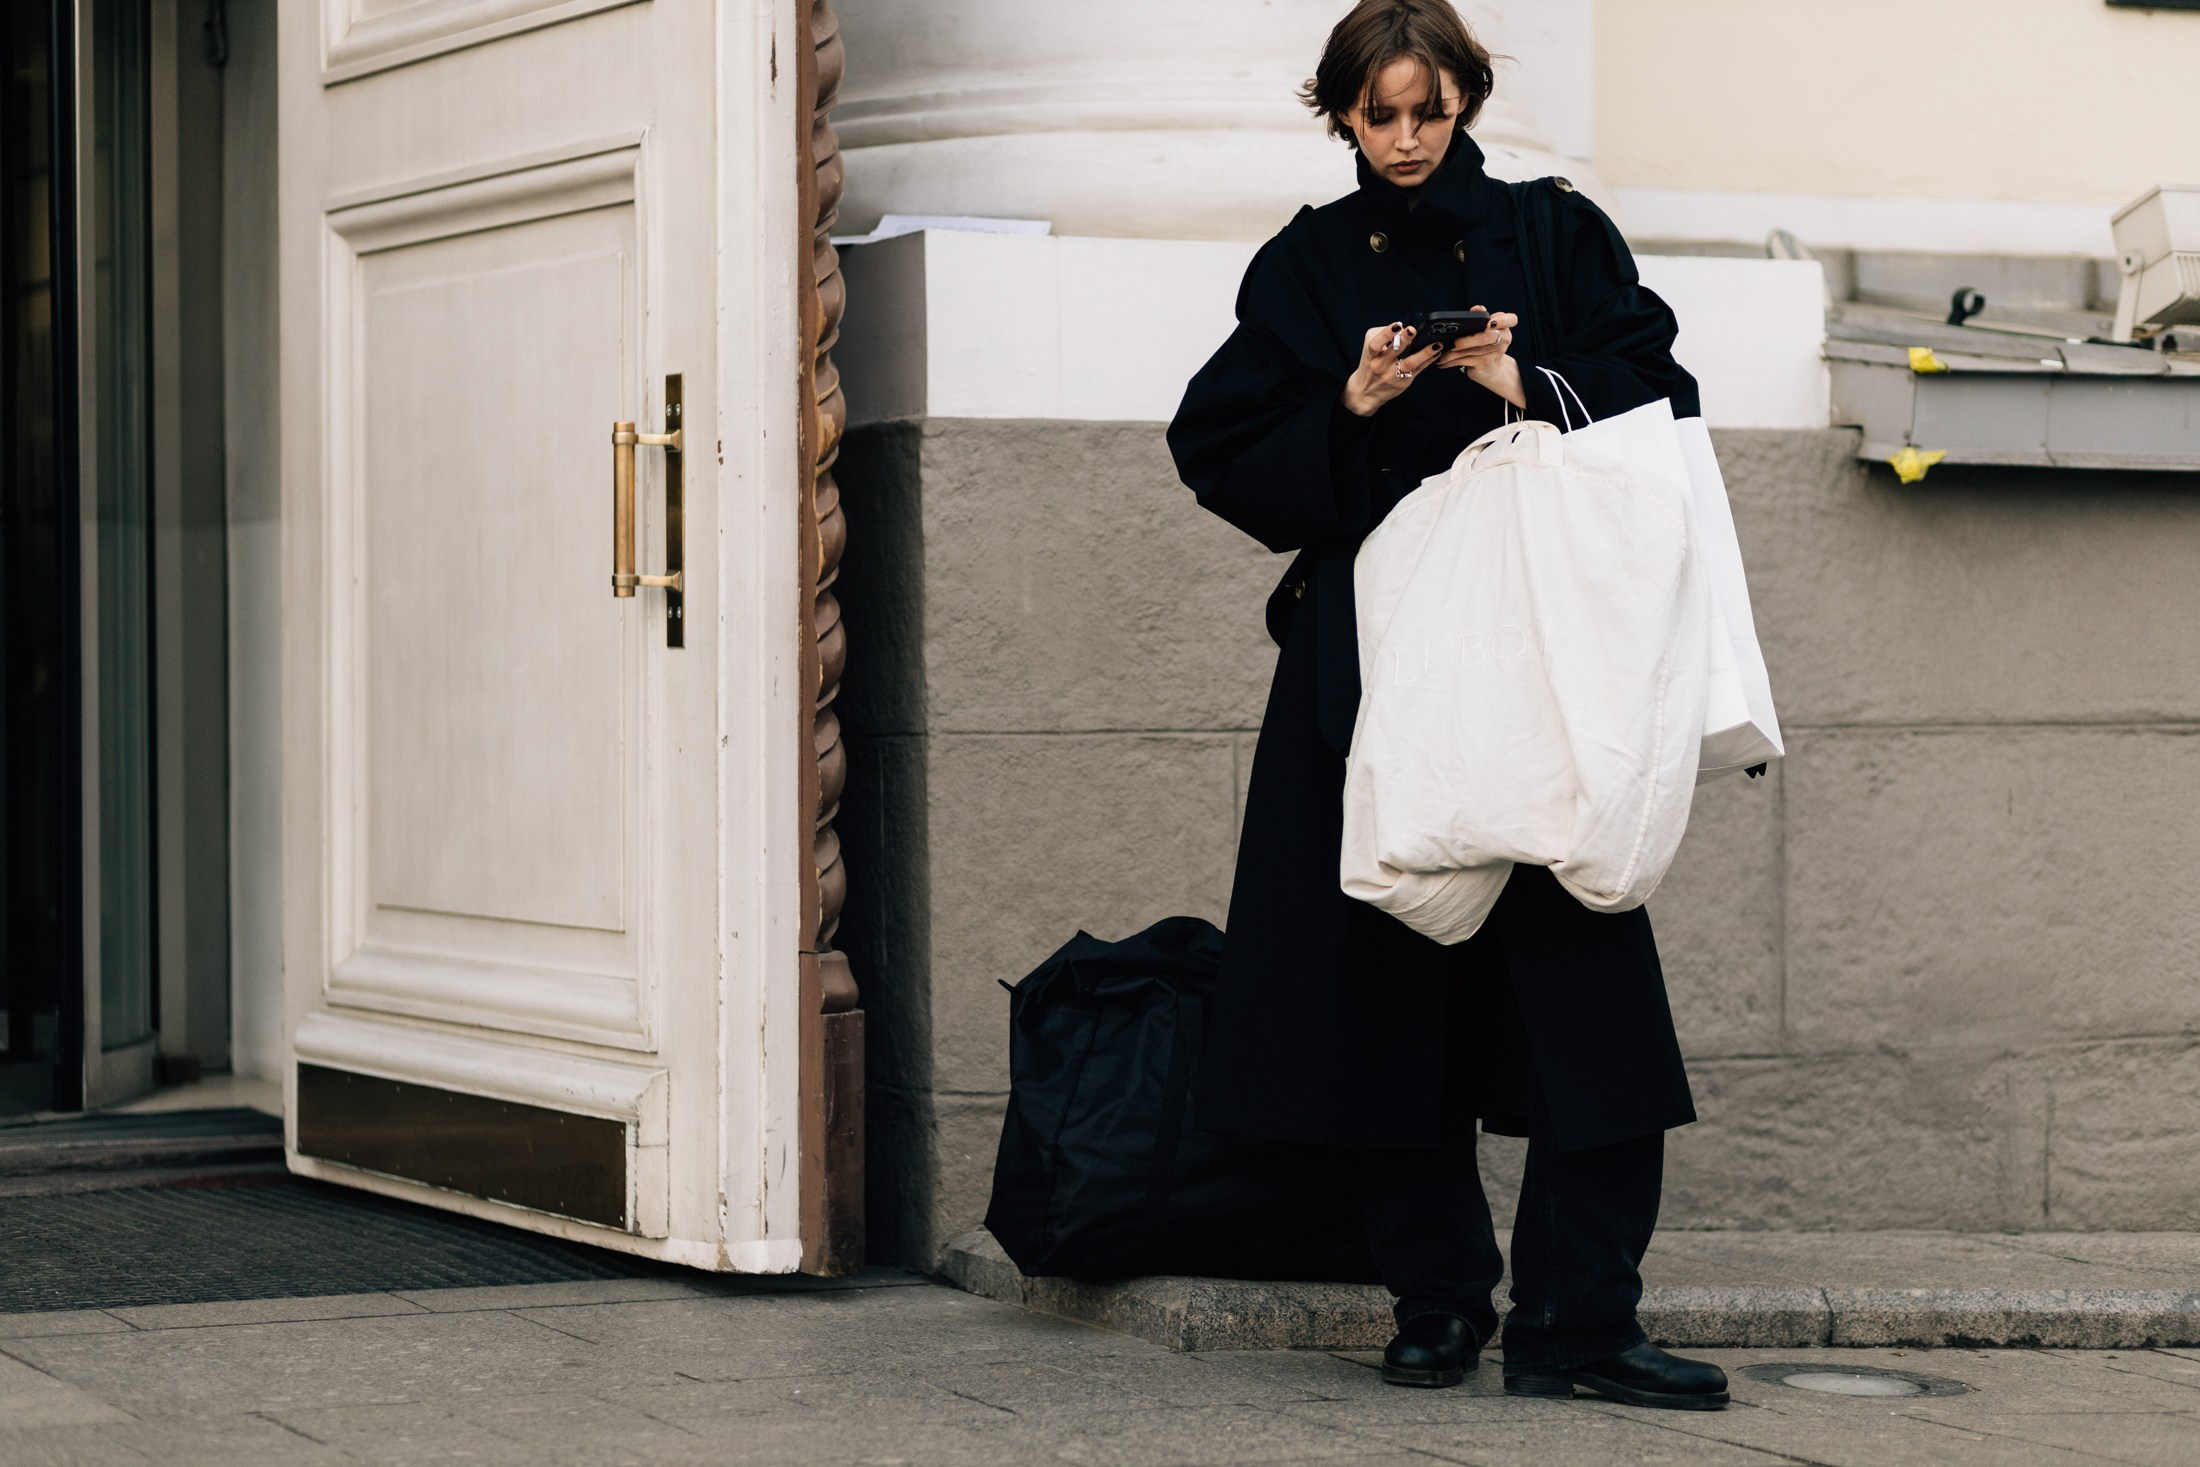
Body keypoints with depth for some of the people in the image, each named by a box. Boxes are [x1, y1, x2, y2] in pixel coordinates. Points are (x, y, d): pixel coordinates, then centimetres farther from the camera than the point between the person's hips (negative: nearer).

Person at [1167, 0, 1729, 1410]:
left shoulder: (1554, 234, 11)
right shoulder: (1303, 269, 13)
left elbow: (1655, 394, 4)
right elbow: (1222, 452, 6)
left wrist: (1529, 387, -12)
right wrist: (1350, 412, -10)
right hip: (1367, 652, 1)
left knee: (1581, 967, -10)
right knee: (1391, 975, -3)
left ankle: (1578, 1318, -9)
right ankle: (1439, 1300, 6)